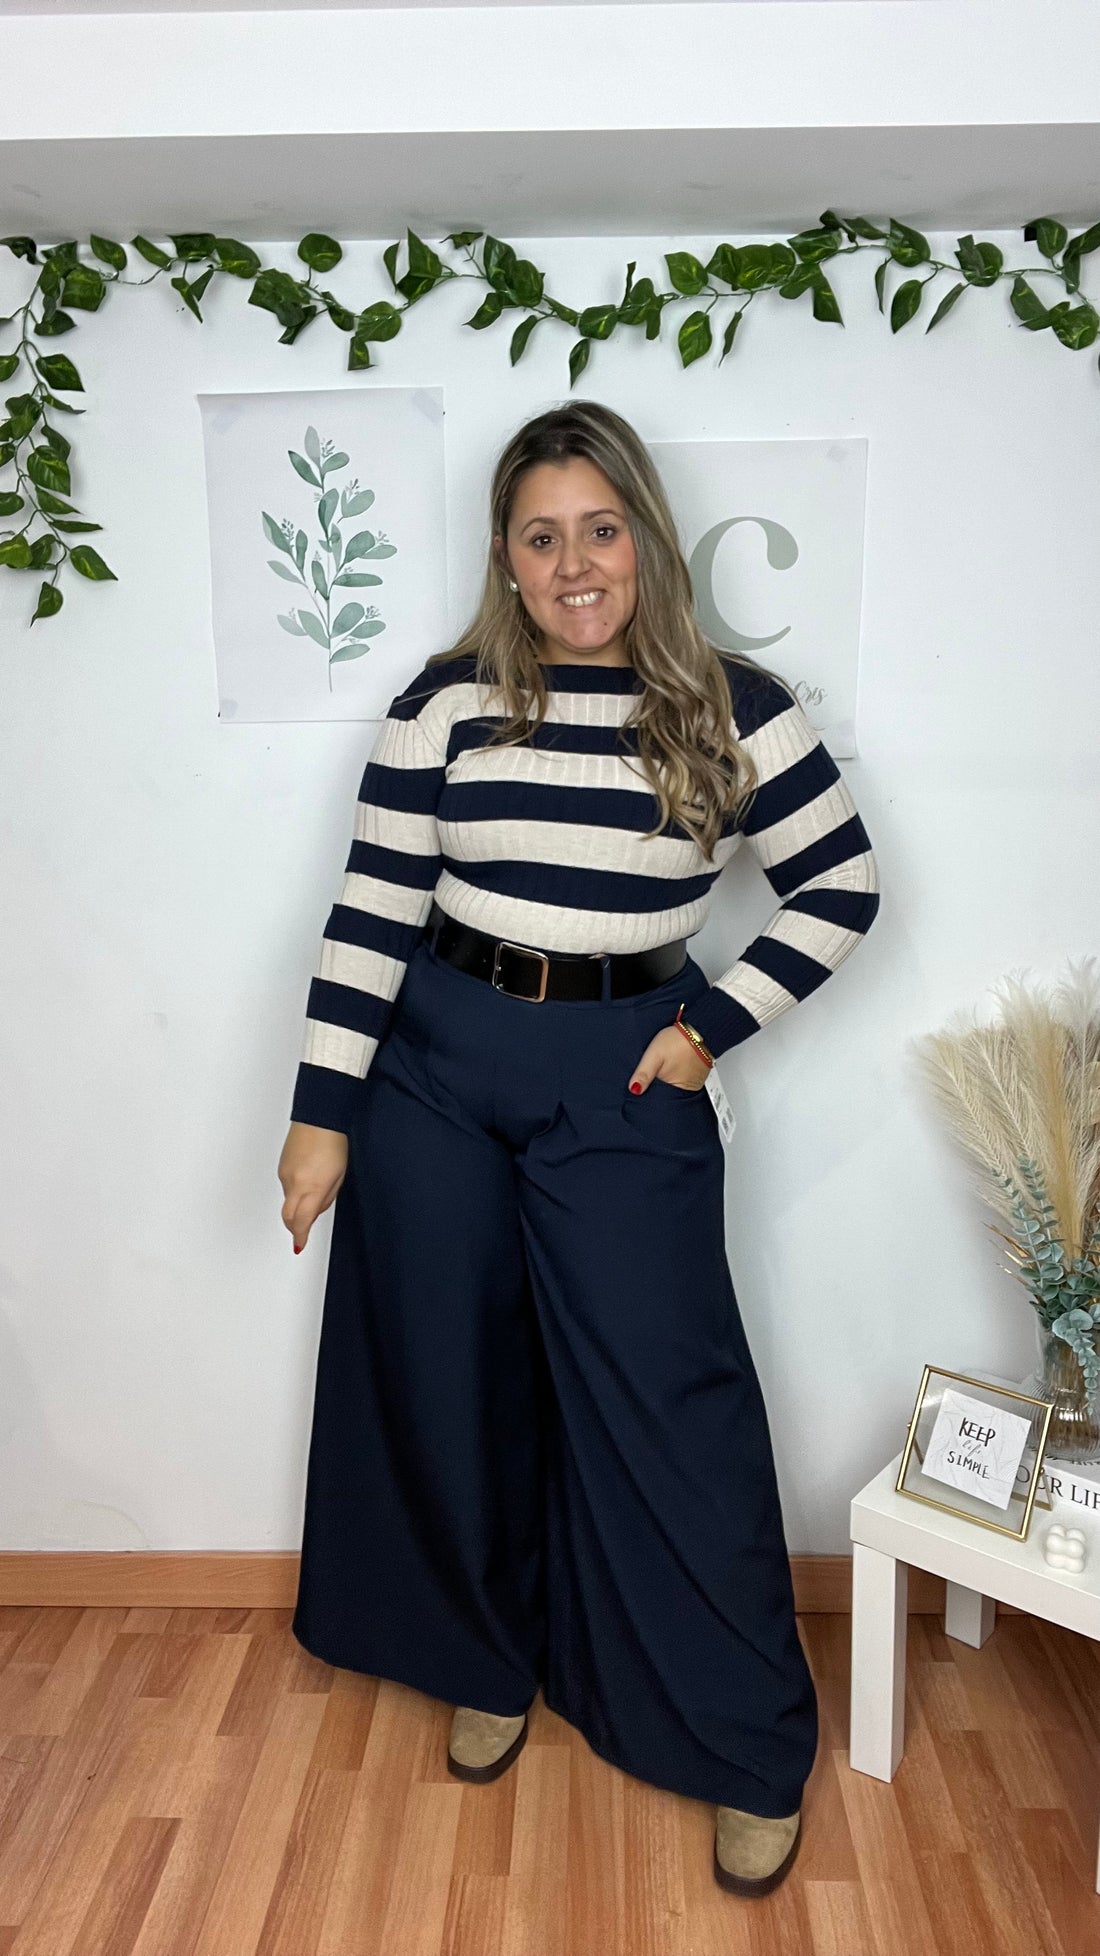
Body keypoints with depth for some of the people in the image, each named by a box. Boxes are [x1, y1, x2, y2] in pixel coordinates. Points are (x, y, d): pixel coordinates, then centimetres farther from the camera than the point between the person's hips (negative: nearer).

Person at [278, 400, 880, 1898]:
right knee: (452, 1381, 13)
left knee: (668, 1404, 3)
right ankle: (490, 1663, 40)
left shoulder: (733, 707, -2)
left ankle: (751, 1752, 24)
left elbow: (843, 887, 4)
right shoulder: (448, 697, 0)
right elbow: (371, 912, -2)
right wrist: (322, 1112, -3)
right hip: (434, 1066, 2)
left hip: (624, 1081, -1)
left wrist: (714, 1023, -5)